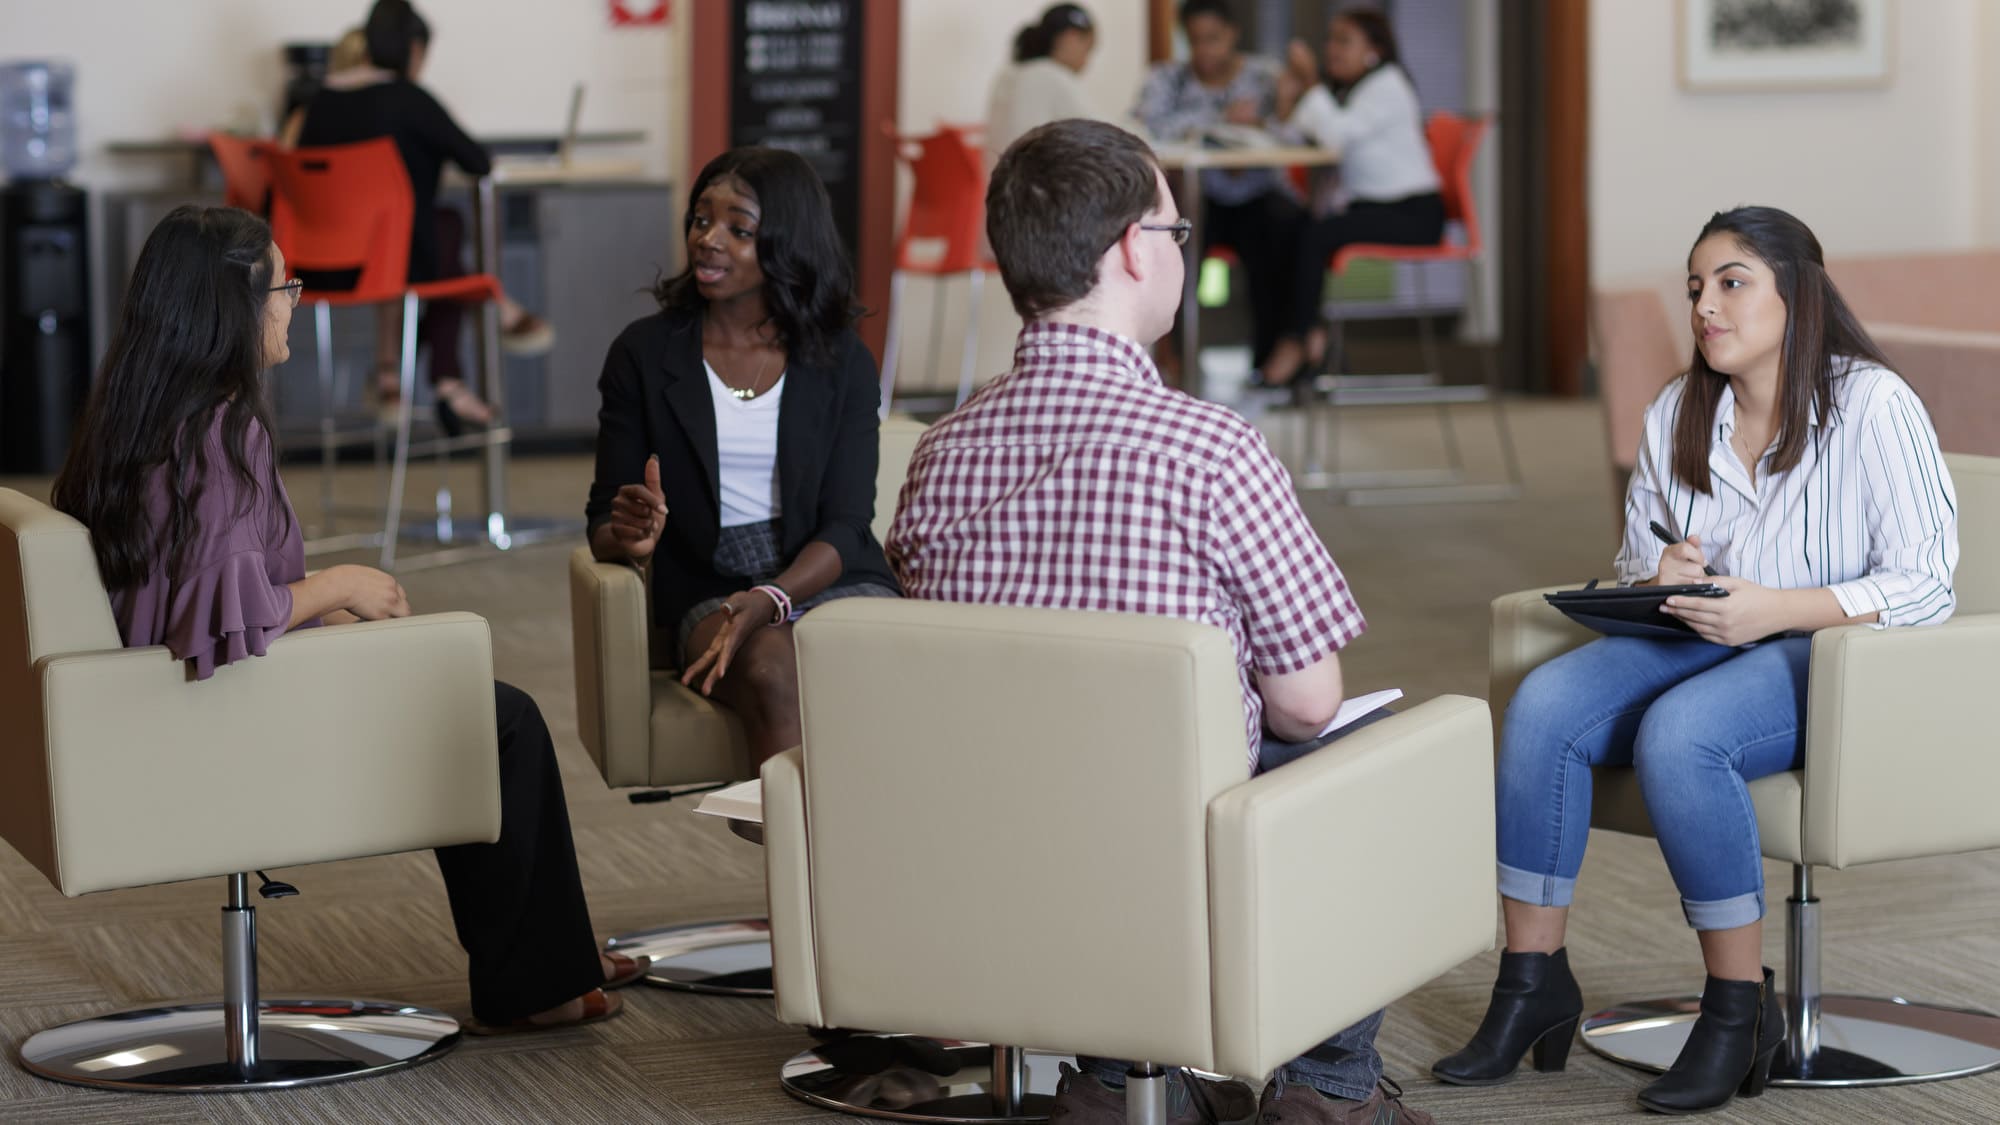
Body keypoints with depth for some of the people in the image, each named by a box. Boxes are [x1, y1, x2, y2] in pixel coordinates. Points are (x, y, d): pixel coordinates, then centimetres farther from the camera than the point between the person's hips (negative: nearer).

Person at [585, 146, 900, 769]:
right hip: (712, 593, 0)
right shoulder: (644, 353, 7)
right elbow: (603, 522, 7)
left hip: (830, 578, 1)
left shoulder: (842, 362, 6)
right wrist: (628, 538, -19)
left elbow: (844, 525, -2)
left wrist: (768, 599, -22)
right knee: (774, 677, -35)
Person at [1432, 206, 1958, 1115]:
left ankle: (1739, 1006, -21)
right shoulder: (1675, 416, 12)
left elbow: (1922, 586, -12)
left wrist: (1773, 608, -23)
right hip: (1698, 640, 6)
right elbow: (1633, 564, 20)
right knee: (1543, 703, -23)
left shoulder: (1873, 407, -7)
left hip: (1830, 656, -6)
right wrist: (1659, 580, -6)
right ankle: (1533, 980, -16)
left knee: (1676, 733, -36)